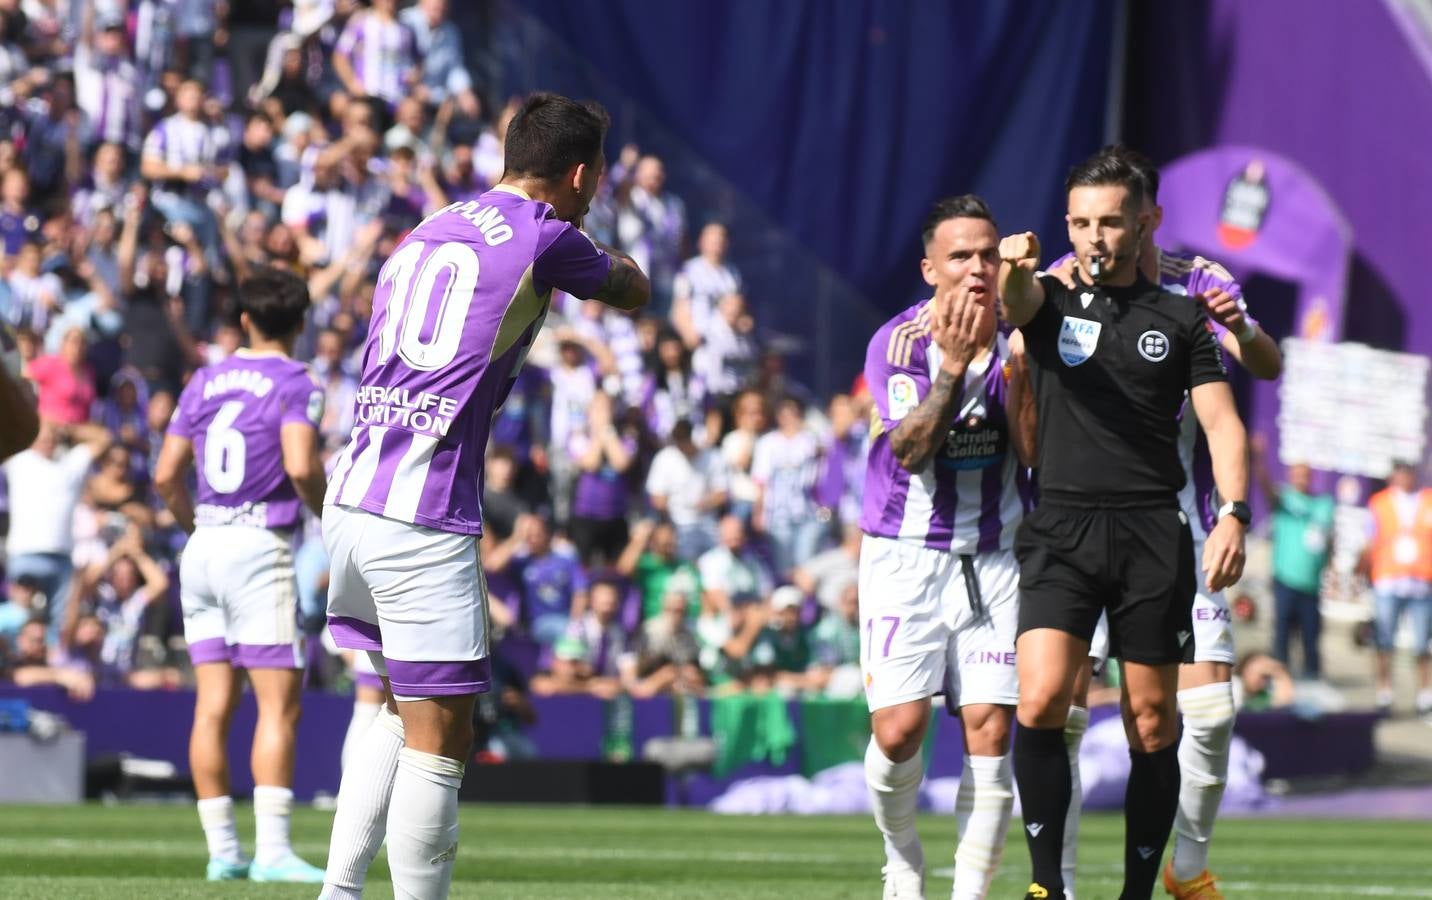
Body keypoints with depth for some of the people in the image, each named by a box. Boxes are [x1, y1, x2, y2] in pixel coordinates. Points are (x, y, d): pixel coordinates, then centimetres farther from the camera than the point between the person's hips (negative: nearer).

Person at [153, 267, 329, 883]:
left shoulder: (205, 382, 12)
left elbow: (166, 475, 10)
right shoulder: (295, 383, -5)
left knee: (213, 705, 6)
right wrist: (327, 513, -1)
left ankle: (222, 850, 6)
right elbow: (300, 467, -19)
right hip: (260, 548, -6)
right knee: (279, 702, -6)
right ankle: (271, 850, -14)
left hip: (203, 550, 6)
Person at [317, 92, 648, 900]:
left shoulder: (427, 232, 18)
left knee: (402, 714, 20)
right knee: (440, 742, -5)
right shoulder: (543, 238, -5)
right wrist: (609, 259, 35)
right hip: (424, 517, -8)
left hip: (352, 499, 8)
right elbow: (634, 292, 14)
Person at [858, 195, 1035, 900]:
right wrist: (953, 365, -26)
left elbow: (1034, 453, -5)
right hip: (906, 552, -2)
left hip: (993, 557, 2)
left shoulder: (1013, 339, 1)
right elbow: (909, 449, -17)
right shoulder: (897, 341, -7)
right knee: (898, 729, -12)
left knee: (989, 731, -7)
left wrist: (1015, 366, -18)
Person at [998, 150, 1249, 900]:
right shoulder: (1052, 303, 11)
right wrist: (1014, 267, -39)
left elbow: (1221, 422, 6)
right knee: (1040, 700, -18)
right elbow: (1014, 302, -13)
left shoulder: (1181, 320, 11)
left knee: (1152, 725, 2)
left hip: (1153, 534, 1)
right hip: (1062, 529, -1)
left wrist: (1233, 513, -11)